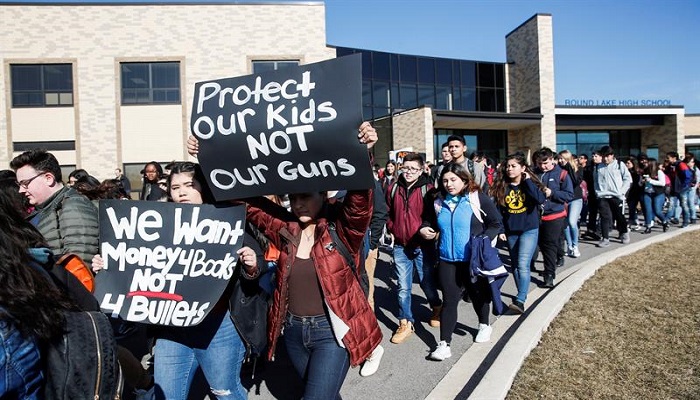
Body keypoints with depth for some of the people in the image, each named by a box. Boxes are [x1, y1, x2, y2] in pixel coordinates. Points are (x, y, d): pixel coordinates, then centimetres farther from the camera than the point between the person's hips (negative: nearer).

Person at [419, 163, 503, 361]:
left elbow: (496, 224, -6)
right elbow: (429, 222, 16)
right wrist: (424, 229, -5)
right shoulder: (437, 201, 1)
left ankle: (484, 325, 46)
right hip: (447, 259, 2)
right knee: (450, 299, -1)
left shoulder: (478, 198, -10)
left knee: (477, 294, 19)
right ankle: (444, 344, 3)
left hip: (473, 259, -2)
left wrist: (484, 239, -20)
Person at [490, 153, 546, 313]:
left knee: (523, 264, -16)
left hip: (529, 230, -4)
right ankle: (523, 294, 29)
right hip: (510, 232, 4)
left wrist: (527, 181, -19)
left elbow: (541, 199, -25)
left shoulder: (530, 184, -5)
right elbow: (498, 210, 5)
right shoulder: (501, 187, 1)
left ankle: (520, 301, -16)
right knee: (514, 265, 13)